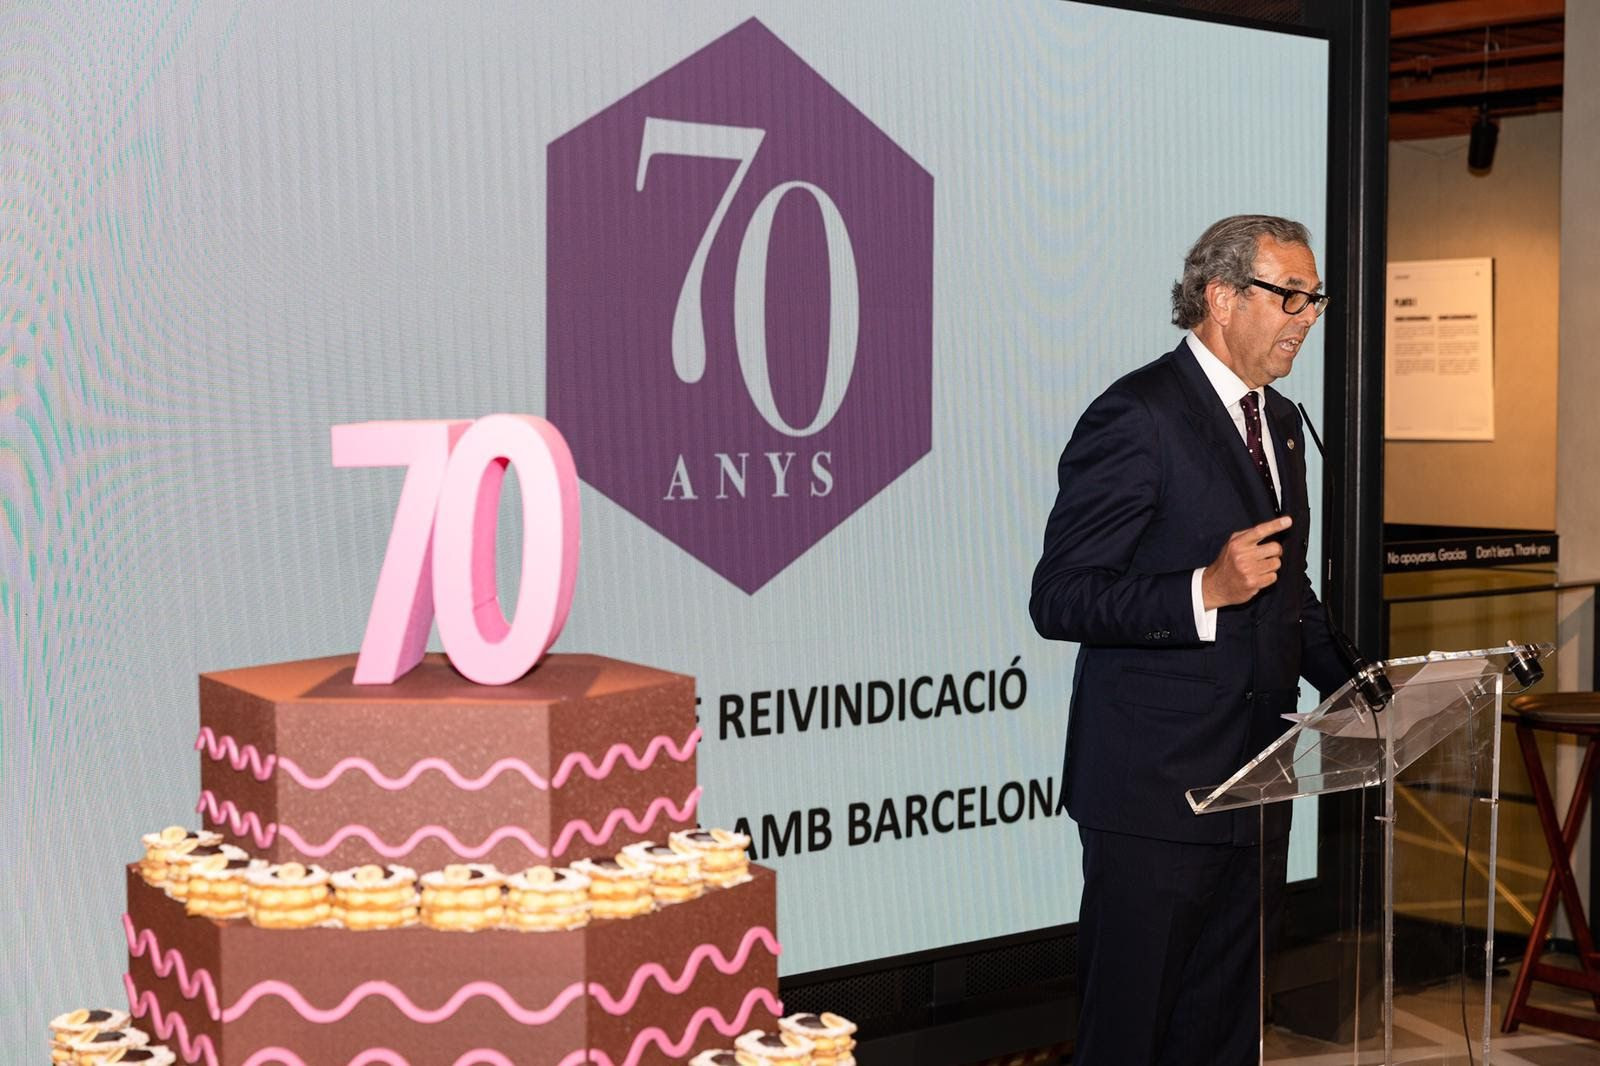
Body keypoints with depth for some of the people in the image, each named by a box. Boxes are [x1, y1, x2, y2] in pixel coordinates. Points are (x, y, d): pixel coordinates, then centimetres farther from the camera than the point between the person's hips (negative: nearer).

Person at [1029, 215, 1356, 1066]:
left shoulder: (1279, 422, 14)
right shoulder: (1136, 417, -13)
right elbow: (1059, 598, -18)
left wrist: (1351, 688, 8)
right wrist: (1205, 592, -30)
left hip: (1253, 786, 8)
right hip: (1155, 787, -8)